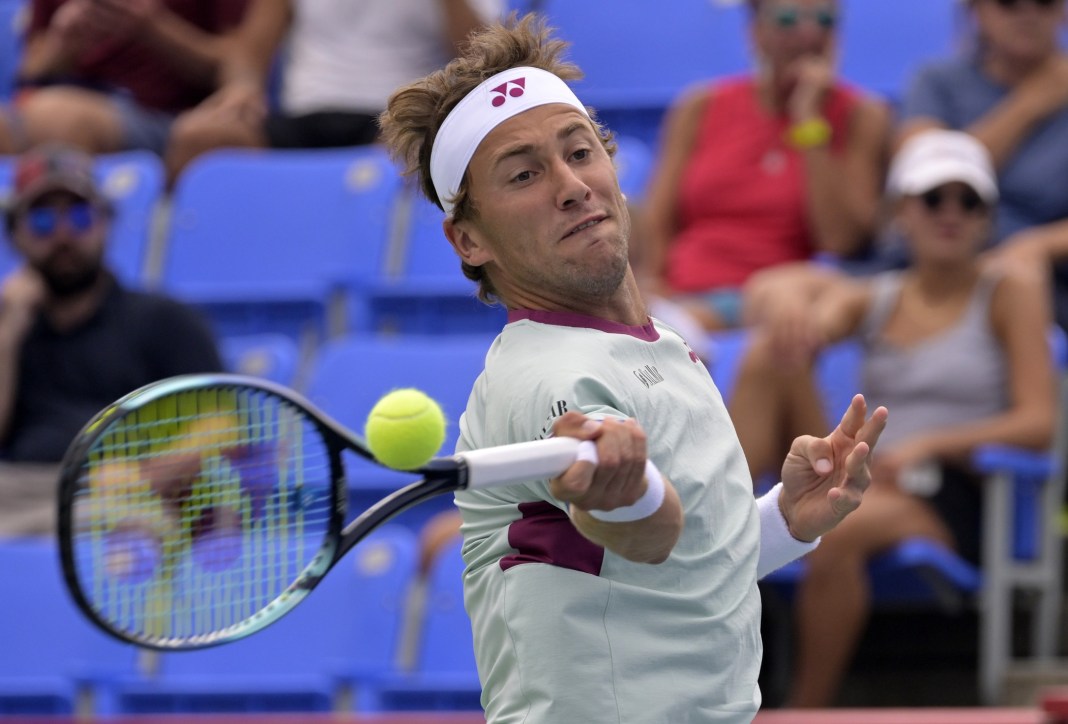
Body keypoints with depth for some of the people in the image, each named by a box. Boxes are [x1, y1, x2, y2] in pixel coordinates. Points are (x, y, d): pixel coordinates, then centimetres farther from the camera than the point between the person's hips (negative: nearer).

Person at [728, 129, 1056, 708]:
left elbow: (1038, 423, -3)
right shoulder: (868, 299, 18)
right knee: (766, 358, -17)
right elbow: (822, 319, -6)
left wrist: (927, 445, -18)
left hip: (947, 508, -4)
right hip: (852, 481, 4)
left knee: (841, 526, -38)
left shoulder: (1011, 292, 7)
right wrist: (791, 333, -33)